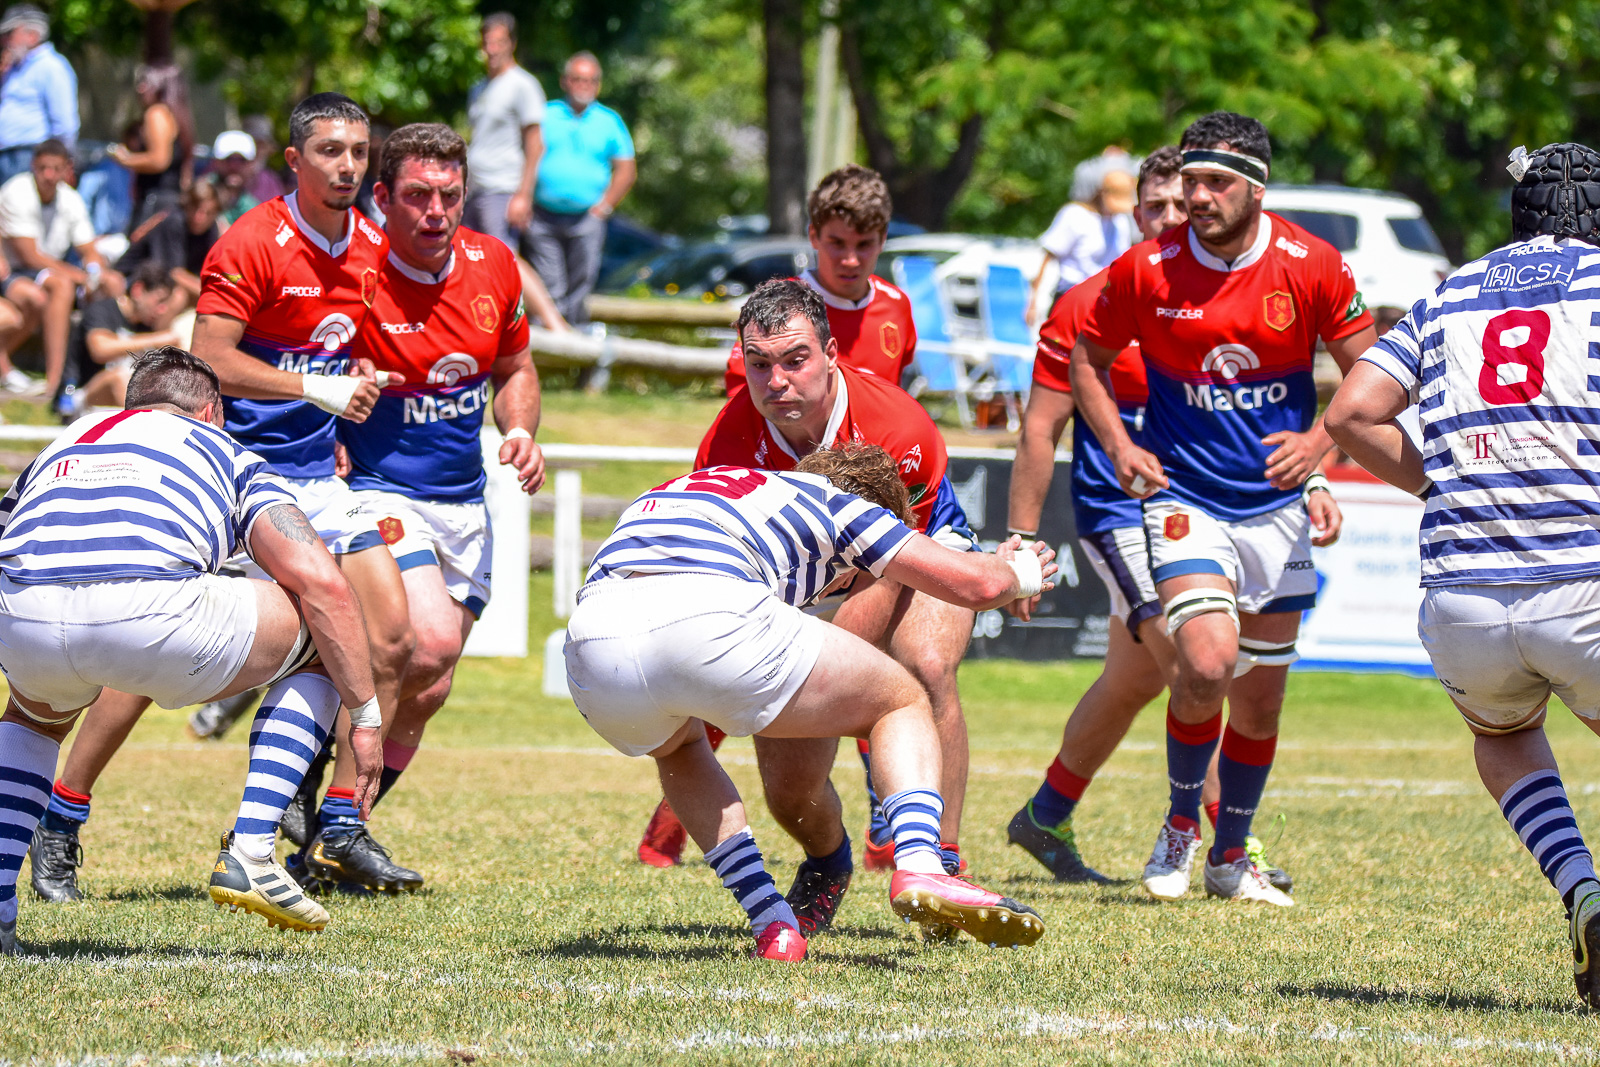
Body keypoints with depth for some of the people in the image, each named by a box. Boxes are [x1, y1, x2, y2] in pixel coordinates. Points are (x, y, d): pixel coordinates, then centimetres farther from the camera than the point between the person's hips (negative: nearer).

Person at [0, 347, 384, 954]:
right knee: (322, 637, 23)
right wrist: (364, 715, 23)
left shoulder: (61, 445, 39)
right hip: (152, 615, -4)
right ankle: (249, 857, 14)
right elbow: (323, 584, 17)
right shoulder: (224, 450, 29)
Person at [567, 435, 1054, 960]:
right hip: (710, 617, -5)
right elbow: (976, 583, 24)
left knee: (679, 745, 41)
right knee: (903, 702, 19)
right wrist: (1022, 573, 48)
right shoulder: (834, 500, 26)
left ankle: (772, 924, 23)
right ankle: (919, 870, -6)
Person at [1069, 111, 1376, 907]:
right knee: (1207, 663, -22)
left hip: (1277, 506, 2)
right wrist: (1119, 448, -5)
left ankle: (1231, 857, 29)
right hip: (1184, 498, -2)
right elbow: (1087, 357, 7)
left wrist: (1319, 442, -13)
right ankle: (1181, 823, 4)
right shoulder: (1146, 271, -9)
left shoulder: (1313, 267, -8)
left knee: (1260, 698, 8)